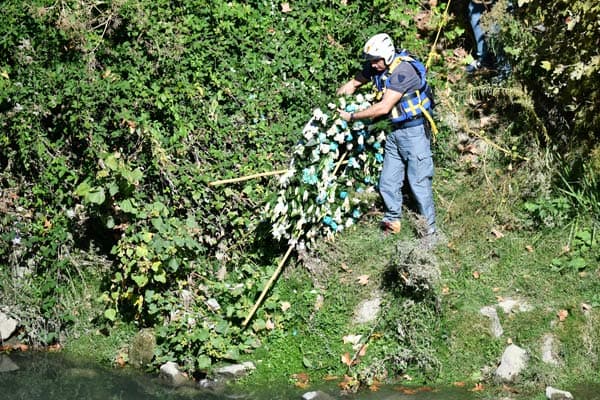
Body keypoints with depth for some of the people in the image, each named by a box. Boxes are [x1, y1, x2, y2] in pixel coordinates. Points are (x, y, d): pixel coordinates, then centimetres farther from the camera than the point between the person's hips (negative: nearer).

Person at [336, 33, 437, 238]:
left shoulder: (403, 70, -25)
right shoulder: (376, 67, 0)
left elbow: (383, 107, -28)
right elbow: (352, 84, 10)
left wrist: (352, 117, -22)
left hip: (414, 130, -8)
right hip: (395, 131, 8)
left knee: (419, 182, -3)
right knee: (387, 182, 10)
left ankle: (429, 229, 8)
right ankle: (392, 222, 26)